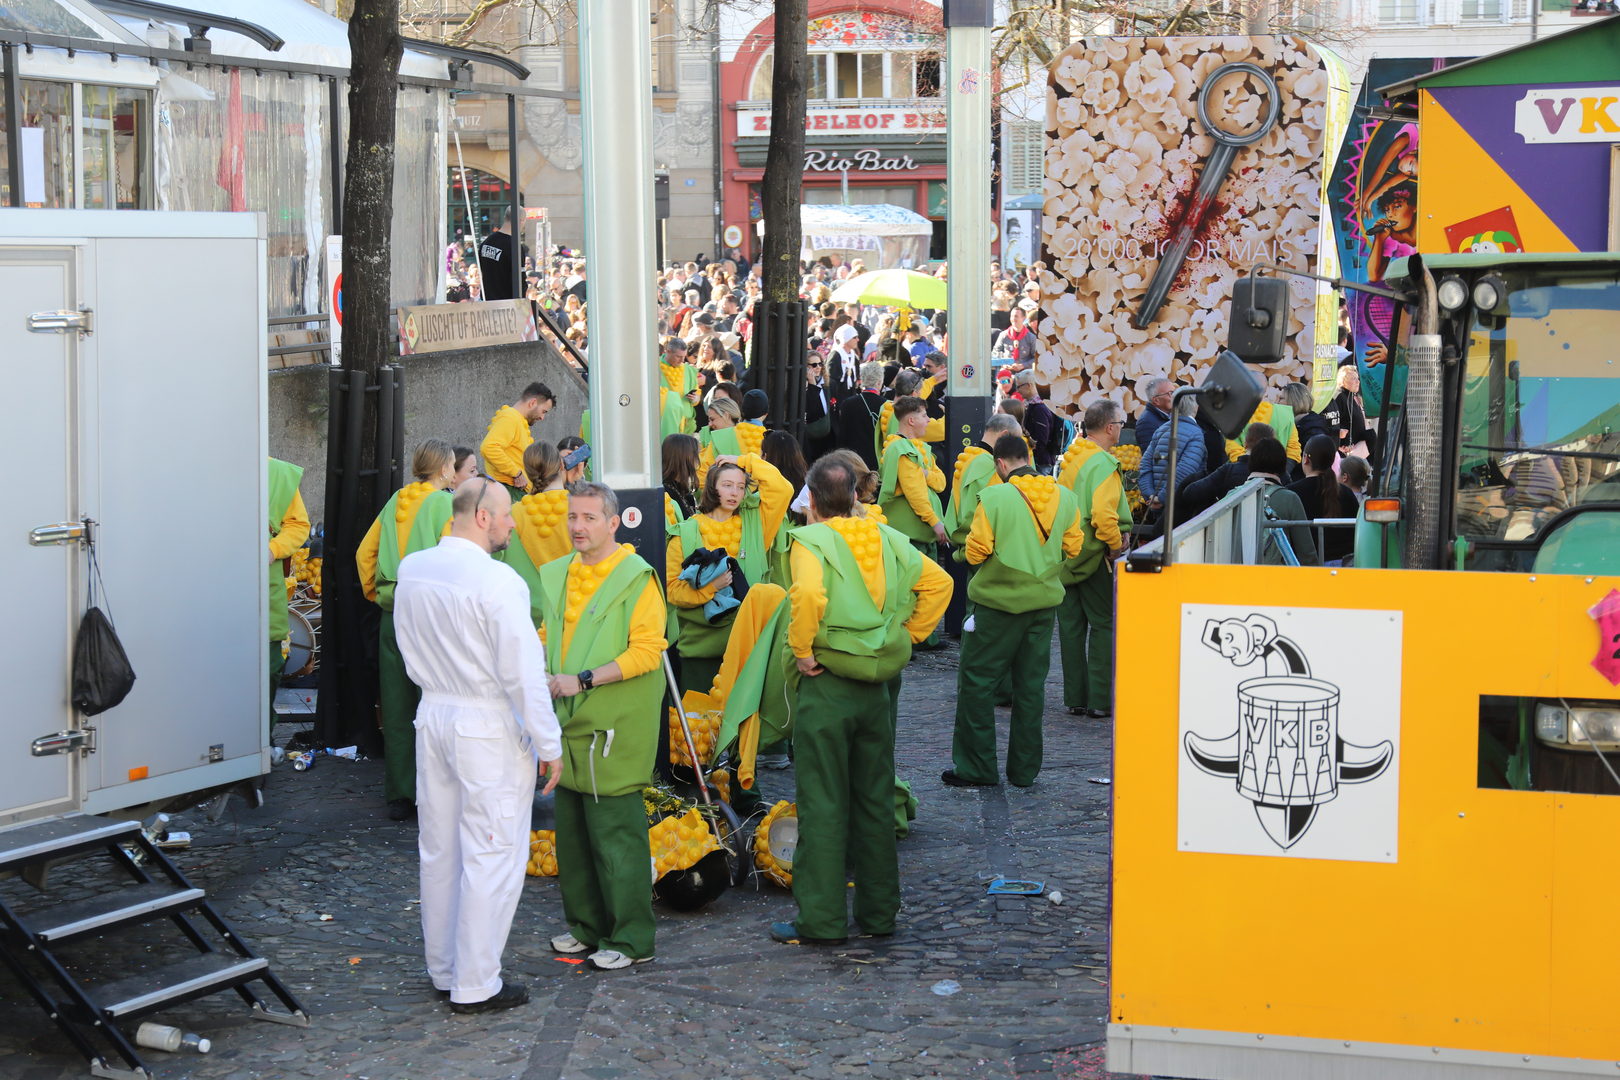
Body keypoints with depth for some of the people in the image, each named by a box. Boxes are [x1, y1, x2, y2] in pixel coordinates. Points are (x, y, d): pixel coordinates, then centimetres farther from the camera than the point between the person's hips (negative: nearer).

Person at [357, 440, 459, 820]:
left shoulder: (395, 502, 11)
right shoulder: (444, 503, -7)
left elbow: (364, 553, 14)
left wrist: (375, 593, 21)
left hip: (392, 615, 6)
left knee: (396, 709, 9)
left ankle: (399, 796, 13)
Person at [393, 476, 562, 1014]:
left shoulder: (411, 569, 2)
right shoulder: (496, 581, -21)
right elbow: (522, 671, -18)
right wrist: (548, 743, -10)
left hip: (432, 716, 8)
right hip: (489, 728, -8)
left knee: (439, 849, 16)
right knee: (491, 854, 1)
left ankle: (442, 969, 27)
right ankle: (476, 984, 5)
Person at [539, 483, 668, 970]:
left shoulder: (637, 578, -9)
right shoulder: (557, 575, 13)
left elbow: (647, 652, -16)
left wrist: (583, 680, -20)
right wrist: (548, 675, 5)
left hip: (615, 729, -7)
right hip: (569, 727, 7)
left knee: (616, 834, -5)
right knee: (572, 833, 12)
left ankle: (630, 939, 3)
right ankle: (587, 925, 25)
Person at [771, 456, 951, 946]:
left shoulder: (811, 541, -11)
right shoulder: (887, 539, 7)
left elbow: (808, 595, -29)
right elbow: (938, 583, 7)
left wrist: (803, 651, -16)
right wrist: (908, 635, 10)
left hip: (827, 685, -5)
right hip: (878, 685, 5)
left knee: (822, 805, -1)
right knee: (876, 800, 14)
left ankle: (822, 920, 1)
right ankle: (878, 910, 19)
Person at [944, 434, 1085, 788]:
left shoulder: (994, 498, -16)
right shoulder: (1065, 497, 0)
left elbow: (975, 553, -12)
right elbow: (1073, 547, 8)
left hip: (1000, 602, -5)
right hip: (1045, 600, 5)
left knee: (977, 680, 6)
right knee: (1032, 684, 12)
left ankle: (976, 767, 7)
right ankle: (1024, 769, 15)